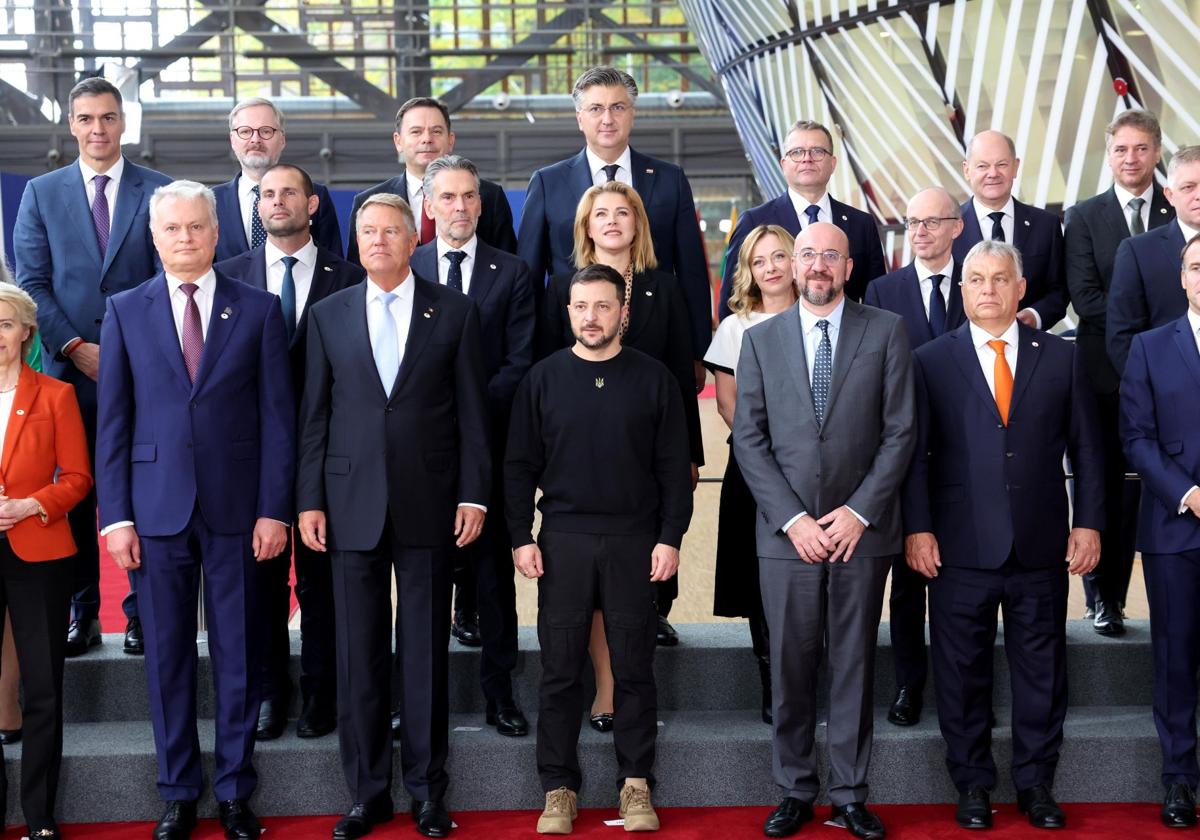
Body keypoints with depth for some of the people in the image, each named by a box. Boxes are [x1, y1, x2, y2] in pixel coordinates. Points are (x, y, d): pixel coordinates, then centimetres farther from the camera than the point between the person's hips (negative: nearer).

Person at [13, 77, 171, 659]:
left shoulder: (159, 192, 6)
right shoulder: (42, 194, 9)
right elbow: (32, 283, 4)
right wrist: (74, 347, -8)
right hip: (70, 369, 1)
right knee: (74, 495, 5)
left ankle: (141, 613, 10)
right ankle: (82, 615, 13)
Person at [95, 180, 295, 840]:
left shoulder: (258, 309, 3)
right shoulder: (125, 311, 5)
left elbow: (277, 416, 1)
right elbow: (112, 421, 4)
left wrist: (275, 509, -5)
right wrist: (116, 515, -2)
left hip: (236, 507, -1)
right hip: (157, 507, 1)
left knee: (237, 653, 6)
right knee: (167, 655, 8)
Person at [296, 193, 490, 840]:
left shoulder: (454, 311, 4)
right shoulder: (328, 315, 8)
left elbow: (472, 410, 3)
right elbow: (315, 415, 7)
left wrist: (473, 494, -3)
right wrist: (309, 501, 1)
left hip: (428, 505, -1)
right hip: (352, 506, 1)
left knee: (426, 652, 5)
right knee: (359, 654, 5)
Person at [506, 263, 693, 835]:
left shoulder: (654, 379, 2)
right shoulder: (543, 379, 4)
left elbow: (673, 465, 2)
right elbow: (520, 465, 5)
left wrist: (670, 537, -5)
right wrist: (521, 539, -2)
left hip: (634, 542, 0)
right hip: (562, 541, 1)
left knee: (634, 668, 5)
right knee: (560, 670, 4)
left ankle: (636, 785, 16)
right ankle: (559, 788, 14)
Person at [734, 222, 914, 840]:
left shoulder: (886, 332, 4)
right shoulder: (761, 340, 7)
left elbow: (900, 431, 0)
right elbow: (749, 440, 3)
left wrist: (859, 511, -9)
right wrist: (793, 519, -8)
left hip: (861, 528, -1)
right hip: (786, 532, 1)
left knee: (855, 665, 6)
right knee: (790, 667, 5)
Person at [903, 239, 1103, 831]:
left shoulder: (1060, 358, 7)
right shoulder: (931, 361, 2)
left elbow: (1085, 448, 8)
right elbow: (915, 452, -1)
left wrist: (1088, 522, 1)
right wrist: (917, 528, -7)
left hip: (1042, 549, 2)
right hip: (961, 548, -1)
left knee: (1041, 671, 9)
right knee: (962, 672, 6)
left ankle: (1035, 784, 23)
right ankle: (972, 786, 20)